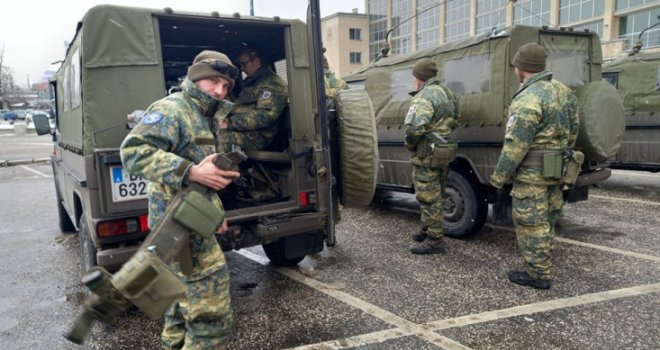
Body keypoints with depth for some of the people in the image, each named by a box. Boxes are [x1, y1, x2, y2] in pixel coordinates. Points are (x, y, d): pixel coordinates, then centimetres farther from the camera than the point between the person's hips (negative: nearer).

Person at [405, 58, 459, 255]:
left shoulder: (425, 96, -18)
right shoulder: (447, 93, 14)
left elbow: (414, 128, -30)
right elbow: (453, 122, 22)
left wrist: (409, 144, -12)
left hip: (426, 155, -10)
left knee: (428, 198, -3)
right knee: (434, 195, 19)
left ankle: (434, 241, 3)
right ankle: (427, 231, 33)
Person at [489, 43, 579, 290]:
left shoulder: (529, 99, -20)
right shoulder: (563, 91, 9)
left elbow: (515, 144, -22)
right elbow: (573, 130, 16)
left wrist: (499, 176, -14)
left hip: (531, 171, -9)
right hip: (554, 169, 9)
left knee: (531, 222, 0)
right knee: (545, 219, 19)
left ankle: (538, 274, 9)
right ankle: (541, 266, 32)